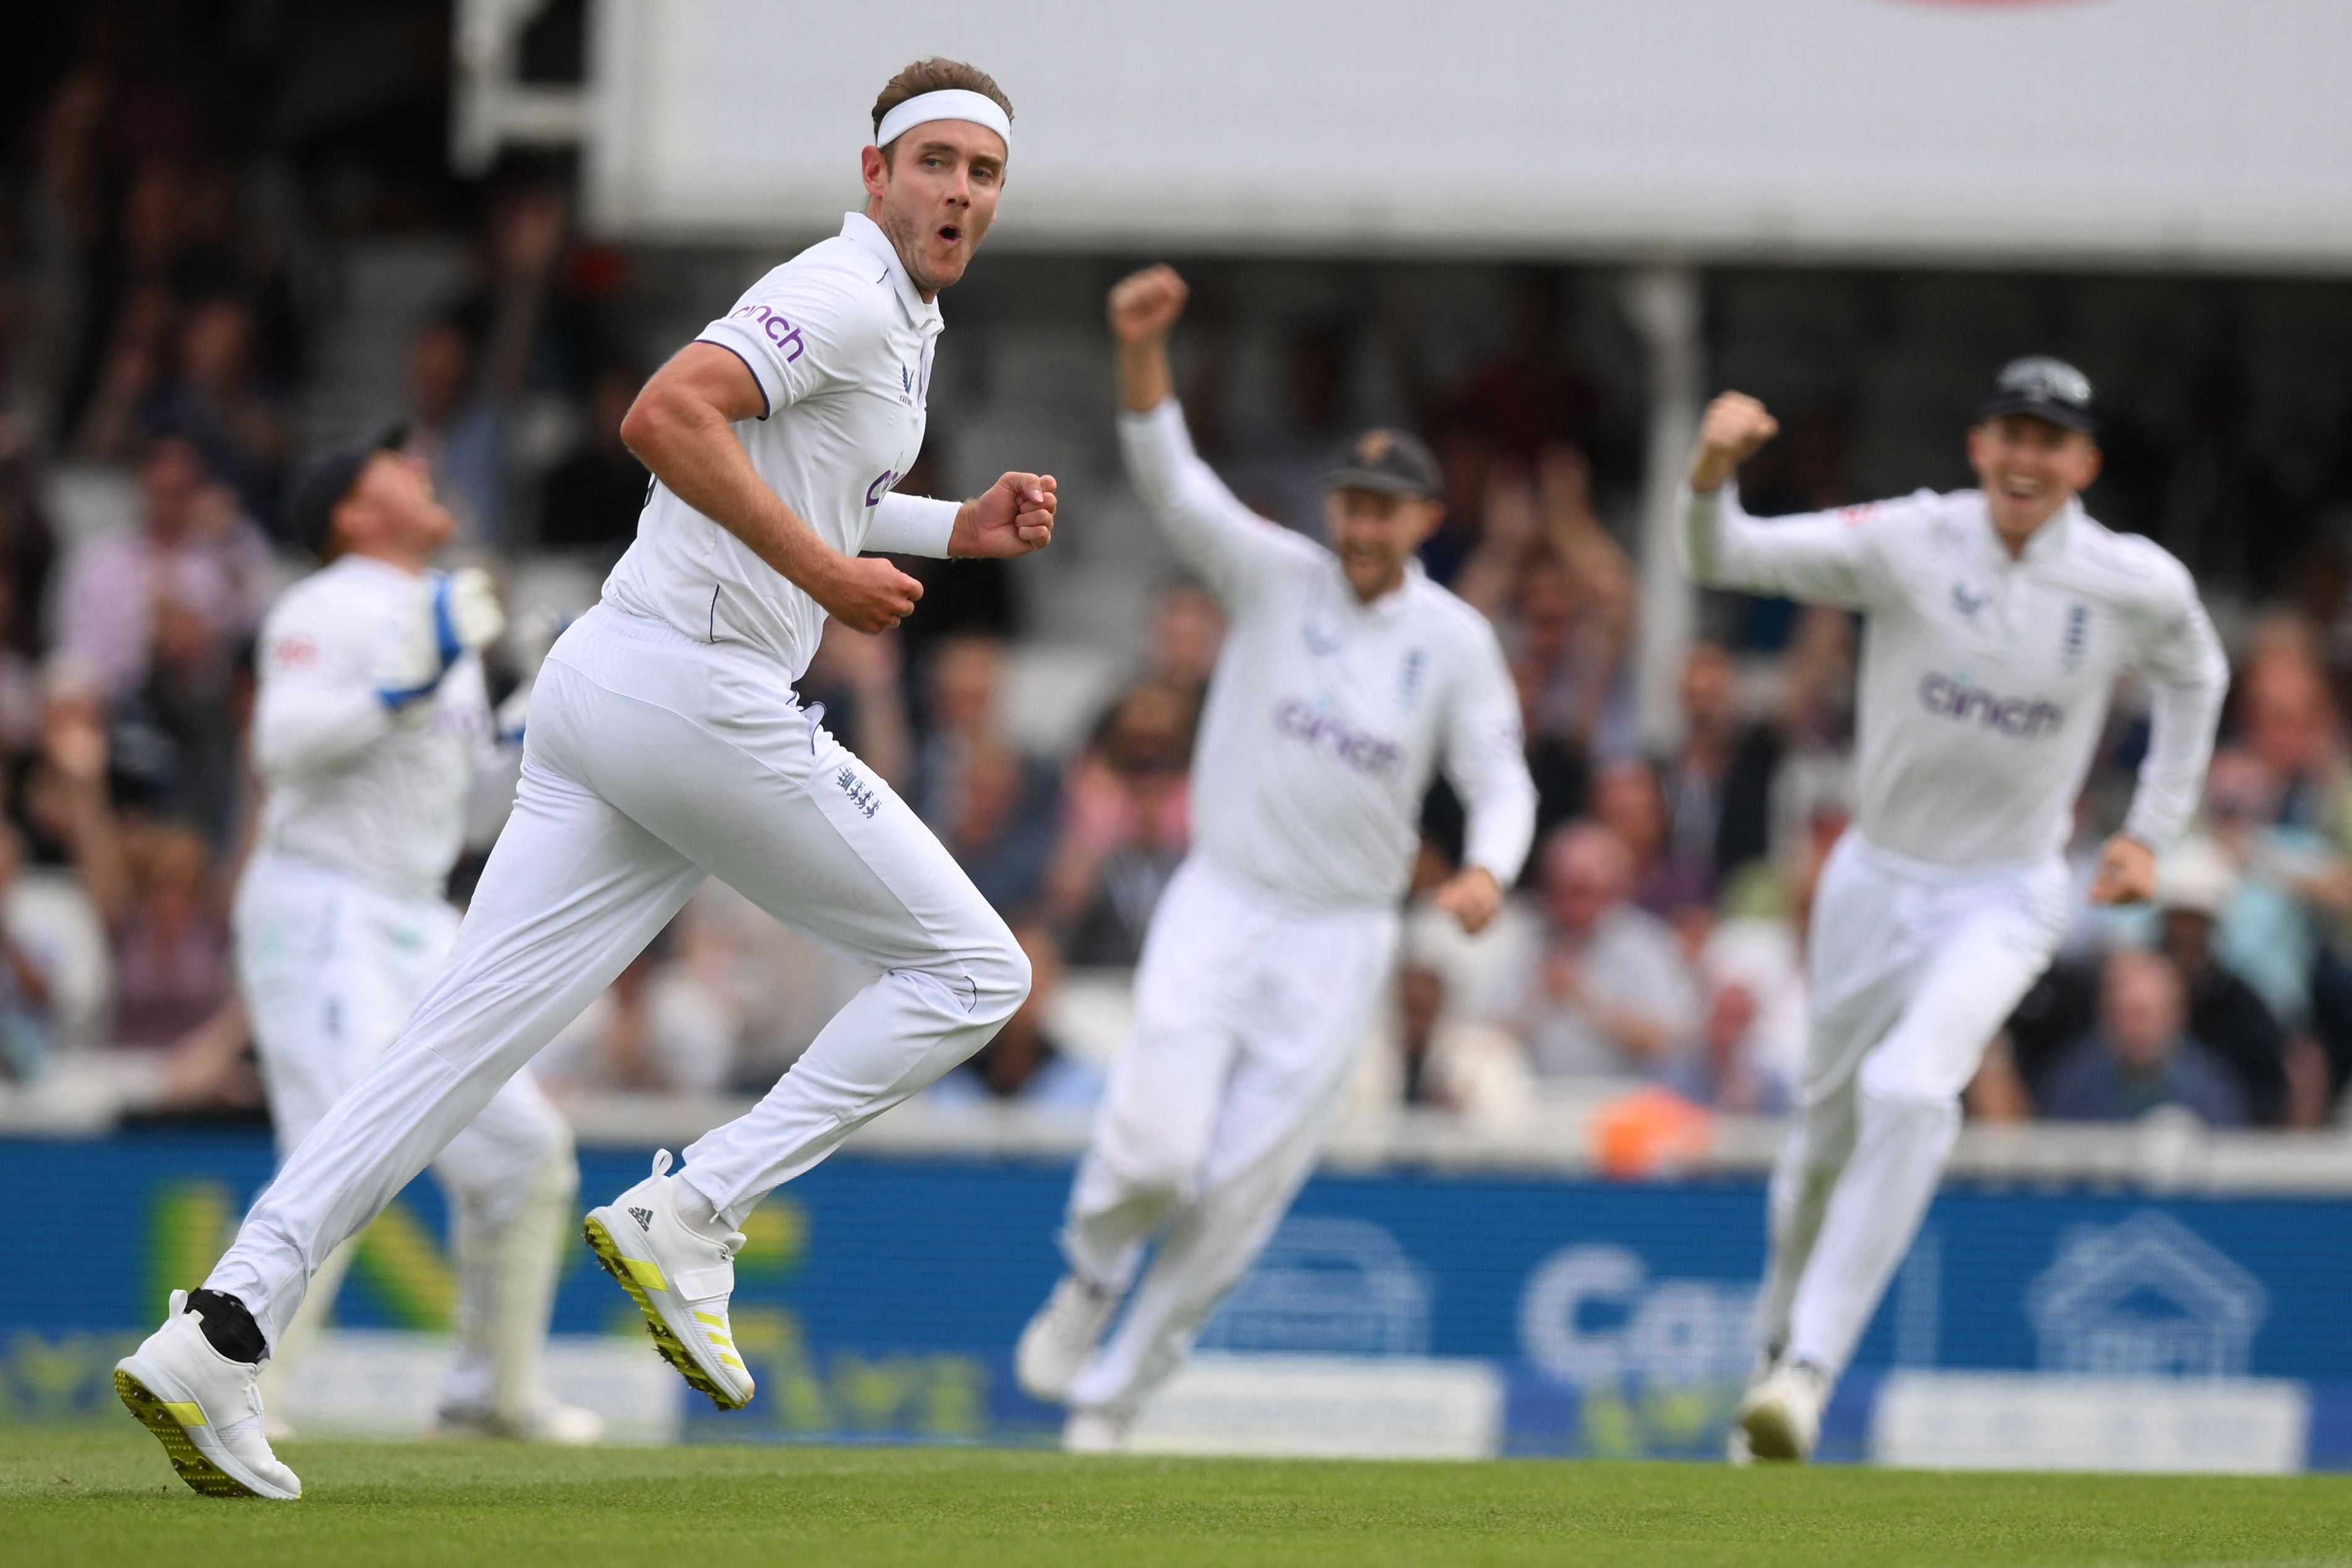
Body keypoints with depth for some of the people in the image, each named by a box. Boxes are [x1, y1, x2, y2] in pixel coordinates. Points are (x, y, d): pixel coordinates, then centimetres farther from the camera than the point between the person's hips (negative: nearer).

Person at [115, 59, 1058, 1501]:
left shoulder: (898, 322, 23)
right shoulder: (847, 295, -9)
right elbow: (668, 417, -23)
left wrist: (957, 527, 27)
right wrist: (824, 568, -19)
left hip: (604, 689, 9)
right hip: (701, 694, -9)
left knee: (464, 1043, 1)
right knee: (972, 970, 2)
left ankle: (225, 1331, -9)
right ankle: (689, 1218, -4)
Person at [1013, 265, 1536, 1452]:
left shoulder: (1456, 641, 1)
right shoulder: (1274, 580, -2)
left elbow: (1500, 781, -1)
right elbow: (1170, 477, -15)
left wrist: (1487, 872, -24)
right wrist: (1140, 351, -33)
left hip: (1340, 941, 1)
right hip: (1220, 909, -1)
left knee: (1240, 1197, 0)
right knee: (1156, 1149, -18)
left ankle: (1109, 1397, 16)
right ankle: (1091, 1274, 17)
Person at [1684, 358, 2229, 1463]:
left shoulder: (2140, 587, -10)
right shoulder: (1909, 544, -14)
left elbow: (2193, 678, 12)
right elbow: (1726, 559, -21)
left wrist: (2150, 832, 9)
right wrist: (1713, 472, -43)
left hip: (2004, 898, -1)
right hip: (1876, 882, 2)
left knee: (1909, 1093, -25)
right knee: (1828, 1123, 13)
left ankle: (1810, 1372, -23)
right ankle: (1777, 1345, 39)